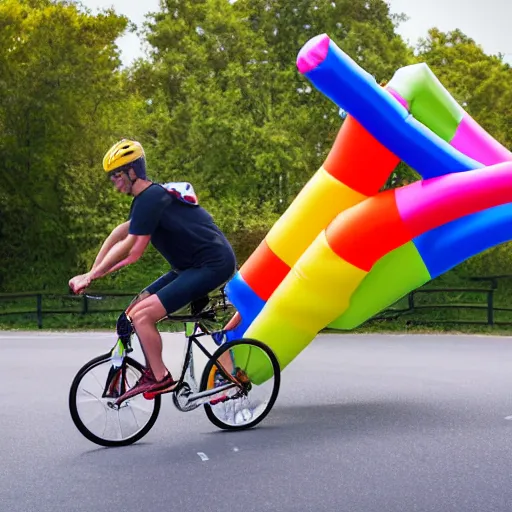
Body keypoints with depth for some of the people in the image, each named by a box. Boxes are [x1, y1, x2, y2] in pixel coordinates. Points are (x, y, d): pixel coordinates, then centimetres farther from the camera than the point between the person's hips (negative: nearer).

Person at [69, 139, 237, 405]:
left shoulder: (150, 199, -15)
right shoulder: (153, 195, 17)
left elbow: (128, 247, -17)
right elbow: (119, 234, 17)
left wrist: (90, 275, -9)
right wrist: (90, 275, 12)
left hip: (213, 264, -10)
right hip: (194, 264, 10)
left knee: (141, 314, -17)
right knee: (137, 308, 9)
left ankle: (161, 379, -6)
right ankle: (153, 372, 15)